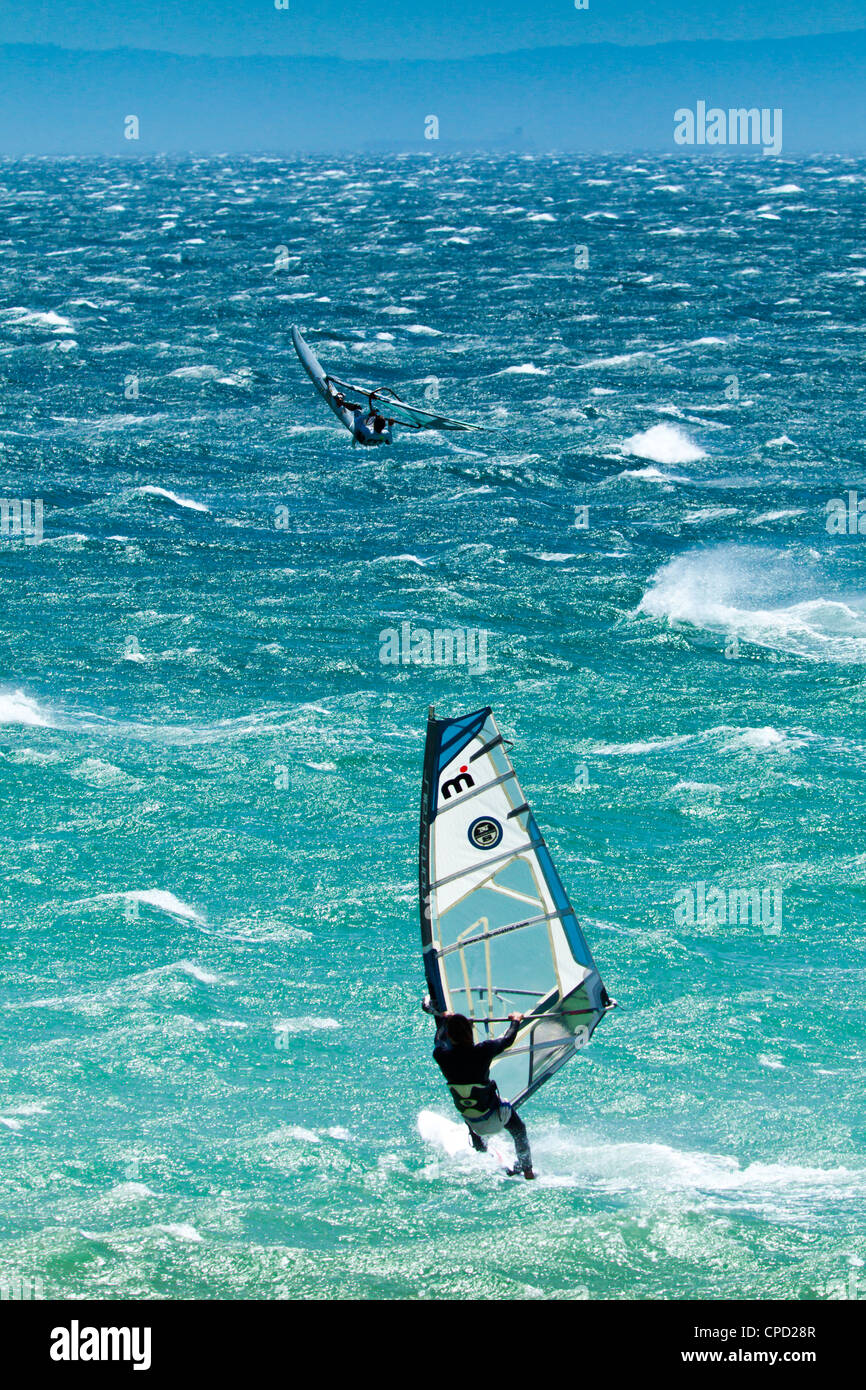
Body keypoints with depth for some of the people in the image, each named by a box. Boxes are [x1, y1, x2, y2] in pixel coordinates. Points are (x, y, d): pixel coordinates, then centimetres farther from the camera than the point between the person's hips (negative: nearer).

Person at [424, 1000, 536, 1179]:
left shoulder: (441, 1056, -21)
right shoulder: (482, 1051, -28)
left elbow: (439, 1041, 6)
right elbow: (507, 1040, -7)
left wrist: (443, 1019, 27)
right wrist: (516, 1021, 16)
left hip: (473, 1122, 2)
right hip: (496, 1115, -2)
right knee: (519, 1131, 30)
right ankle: (526, 1169, 37)